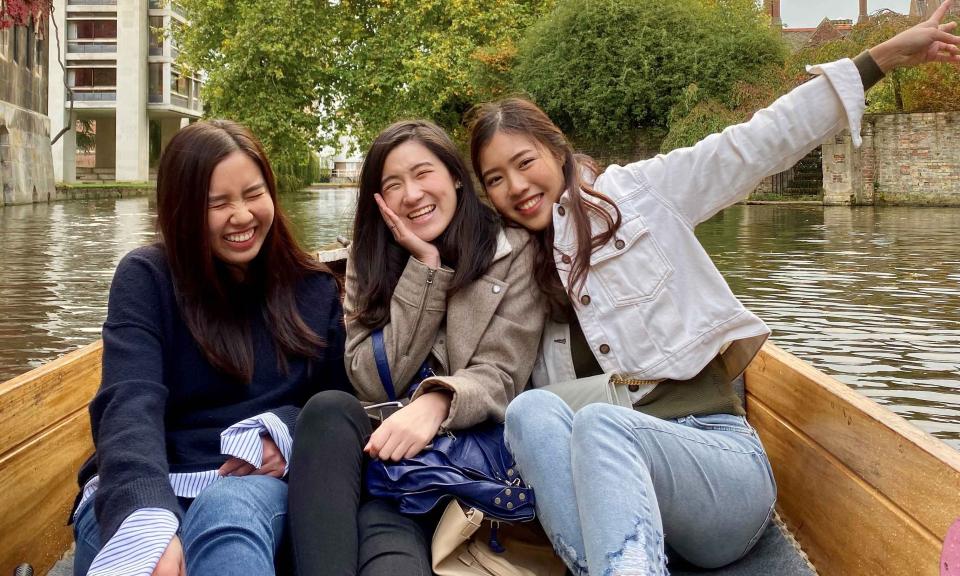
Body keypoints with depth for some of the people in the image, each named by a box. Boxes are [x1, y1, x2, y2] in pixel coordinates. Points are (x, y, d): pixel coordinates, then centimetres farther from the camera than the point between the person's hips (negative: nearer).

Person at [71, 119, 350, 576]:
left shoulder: (313, 290, 12)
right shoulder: (146, 278, 1)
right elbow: (131, 404, -15)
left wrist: (287, 433, -13)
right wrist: (146, 519, -36)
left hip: (258, 484, 2)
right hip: (145, 490, -1)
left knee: (227, 513, -37)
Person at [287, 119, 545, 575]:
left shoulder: (513, 251, -1)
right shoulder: (369, 260, 7)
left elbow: (502, 376, -8)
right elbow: (372, 384, -4)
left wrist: (436, 403, -31)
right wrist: (425, 266, -10)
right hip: (390, 439, 4)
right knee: (328, 411, -32)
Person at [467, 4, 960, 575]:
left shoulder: (635, 192, 9)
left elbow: (753, 146, 4)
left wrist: (885, 56, 1)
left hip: (720, 456, -3)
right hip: (615, 469, 3)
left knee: (600, 424, -35)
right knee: (531, 410, -29)